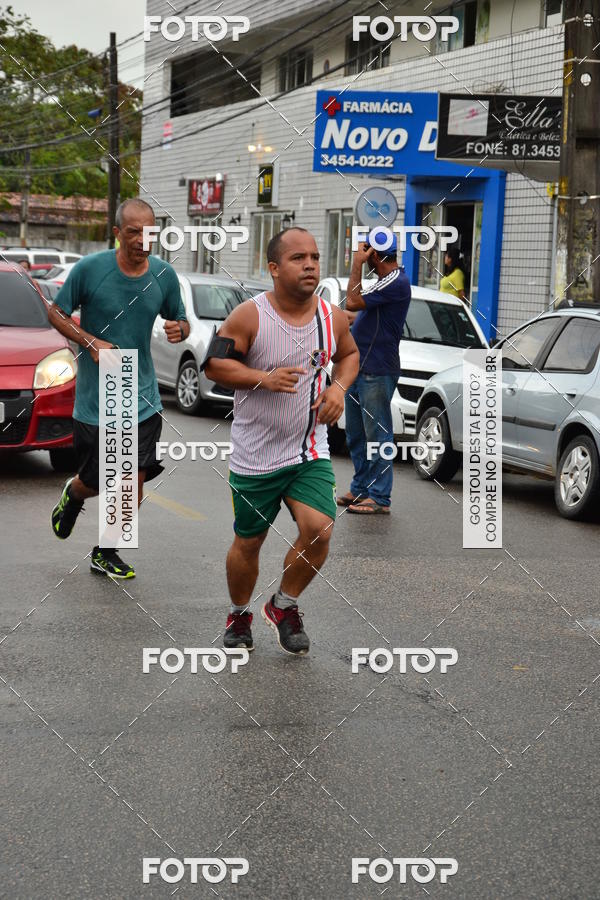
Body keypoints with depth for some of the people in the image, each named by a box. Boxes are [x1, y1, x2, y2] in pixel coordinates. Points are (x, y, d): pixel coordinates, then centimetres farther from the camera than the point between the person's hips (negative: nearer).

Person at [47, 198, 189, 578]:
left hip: (143, 399, 3)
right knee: (95, 482, 6)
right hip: (95, 400, -2)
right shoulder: (89, 269, -11)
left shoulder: (164, 275, -1)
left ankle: (106, 553, 20)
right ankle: (72, 497, 44)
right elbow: (56, 312, 0)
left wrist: (179, 329, -12)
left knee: (134, 482, -2)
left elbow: (181, 321, 12)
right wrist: (90, 342, -15)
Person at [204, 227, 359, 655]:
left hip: (310, 451, 2)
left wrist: (339, 387, -2)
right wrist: (265, 379, -22)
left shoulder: (333, 317, -1)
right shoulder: (249, 316, -13)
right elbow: (215, 364, -9)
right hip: (255, 455, -2)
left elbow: (350, 354, 18)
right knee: (248, 542, 9)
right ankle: (240, 615, 37)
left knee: (319, 530, -16)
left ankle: (284, 606, 11)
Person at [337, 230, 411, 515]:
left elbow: (352, 302, -20)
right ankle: (360, 488, 26)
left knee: (377, 435, -5)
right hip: (358, 369, 10)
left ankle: (380, 498, -1)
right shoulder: (384, 281, 17)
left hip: (376, 373, -10)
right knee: (356, 435, 16)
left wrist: (357, 265, -14)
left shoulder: (396, 283, -16)